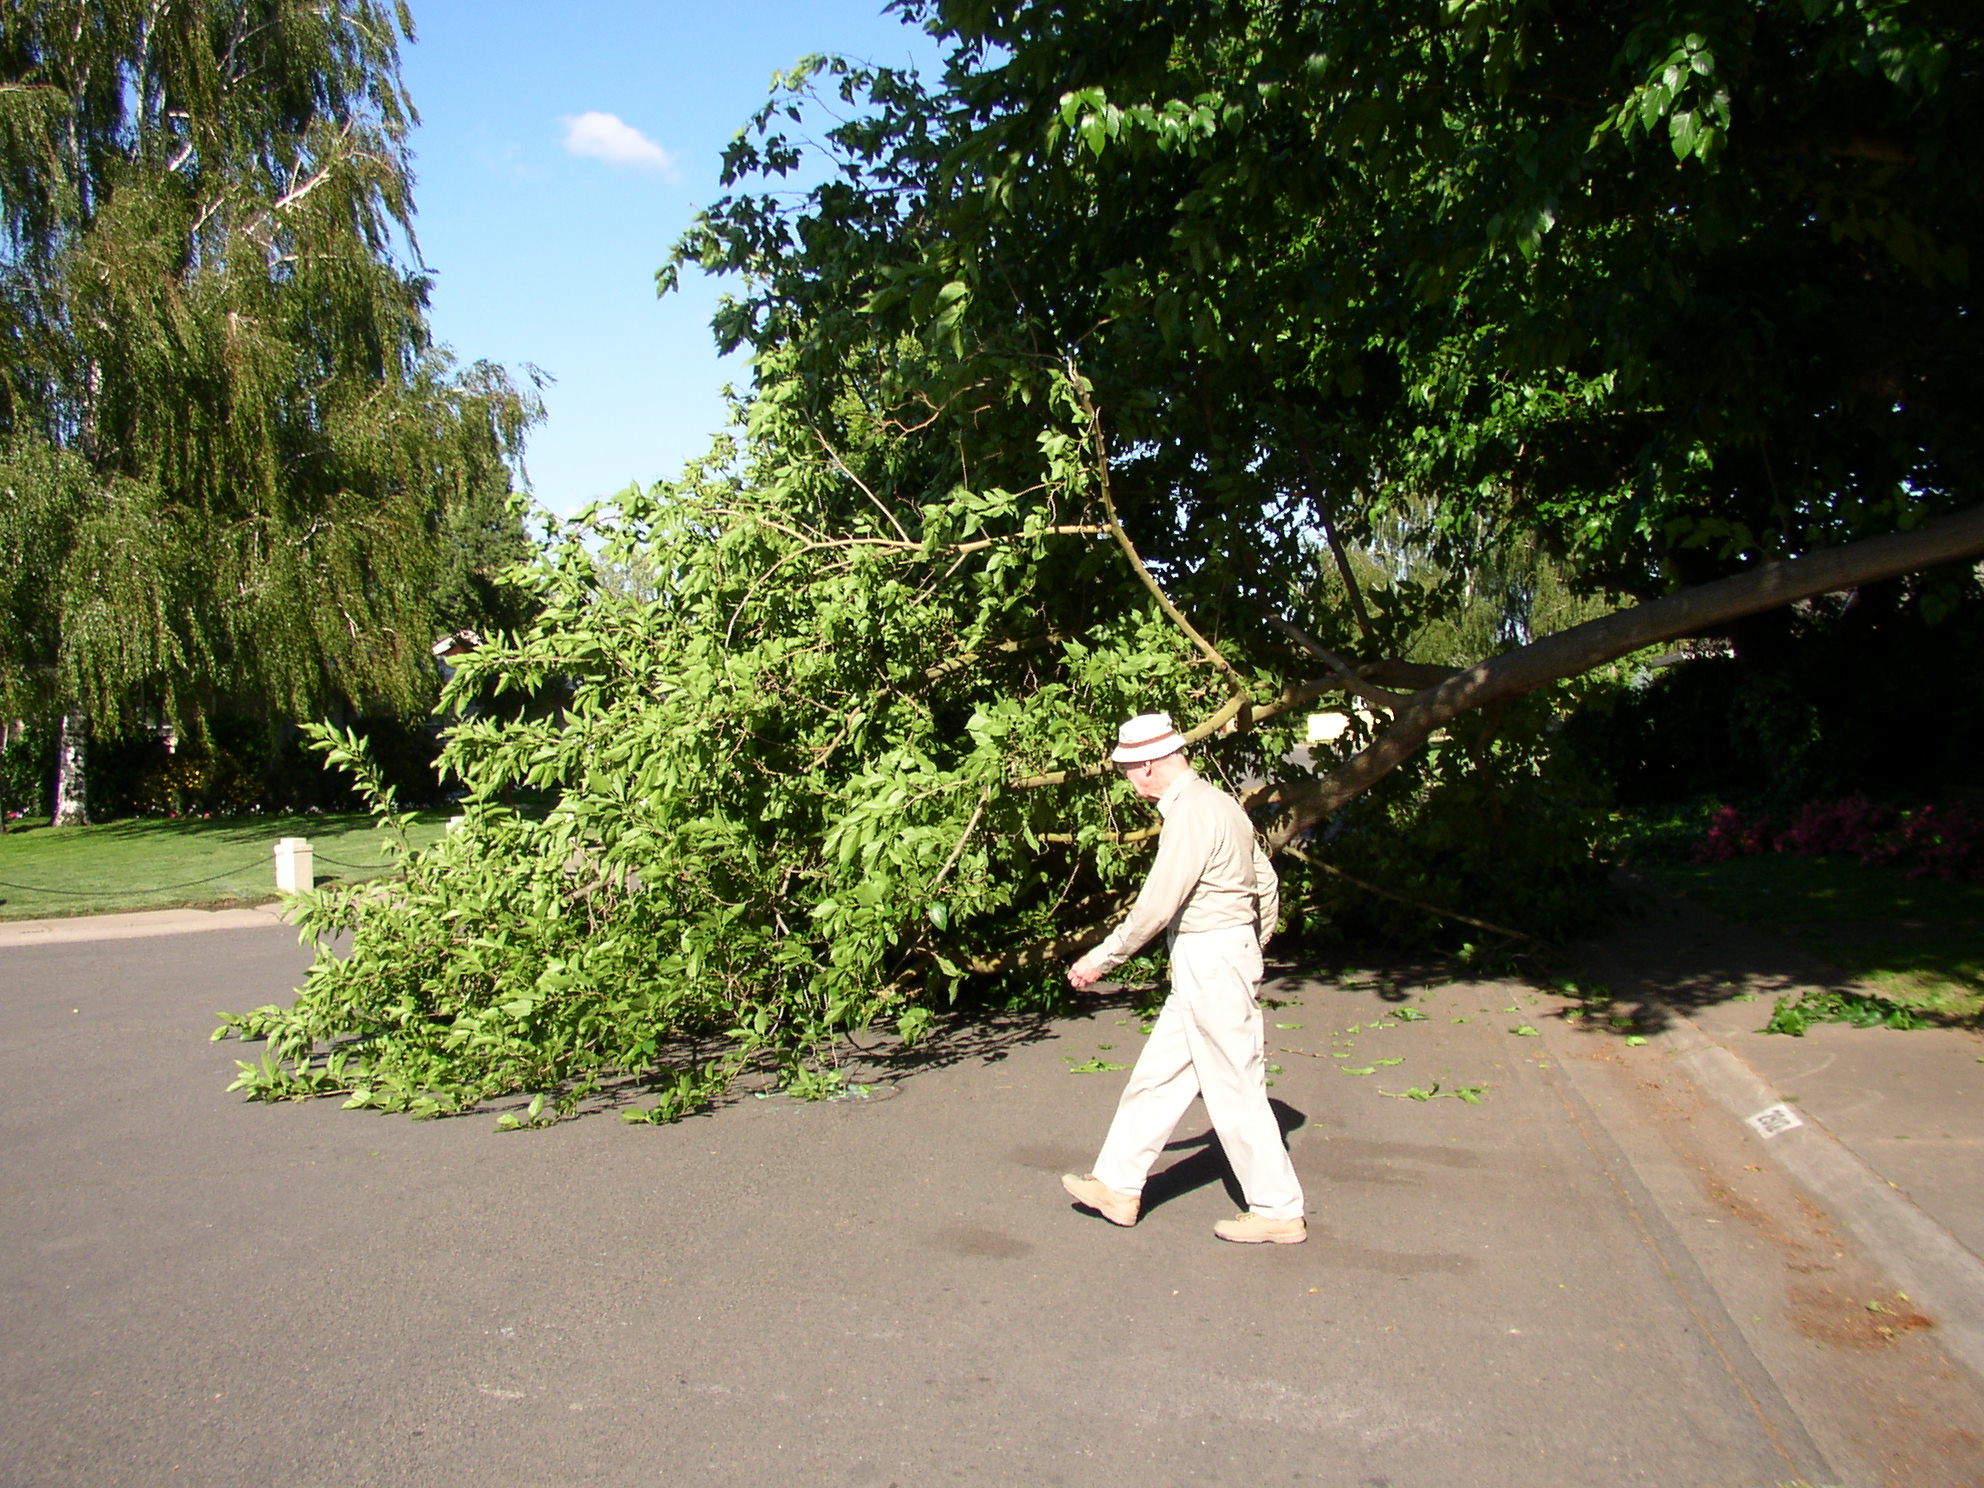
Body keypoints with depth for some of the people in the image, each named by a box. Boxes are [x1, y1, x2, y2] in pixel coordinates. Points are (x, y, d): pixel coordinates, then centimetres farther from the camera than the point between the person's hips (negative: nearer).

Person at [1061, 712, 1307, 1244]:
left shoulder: (1192, 813, -19)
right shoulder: (1216, 801, 11)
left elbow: (1155, 907, -19)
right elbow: (1267, 884, 16)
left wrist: (1101, 959, -9)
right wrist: (1252, 947, 23)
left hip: (1212, 962, -10)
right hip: (1202, 967, 10)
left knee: (1235, 1090, 0)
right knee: (1158, 1075, 15)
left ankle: (1277, 1212, 12)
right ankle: (1118, 1187, 24)